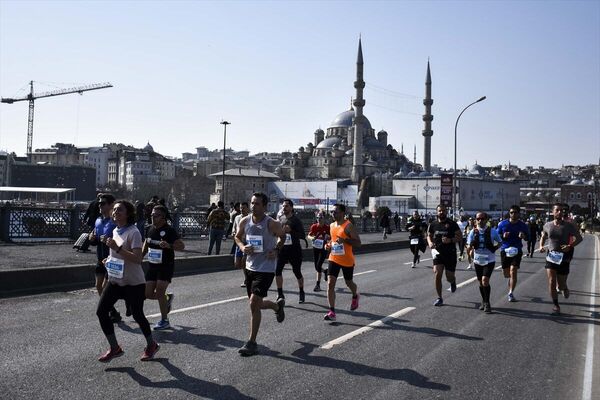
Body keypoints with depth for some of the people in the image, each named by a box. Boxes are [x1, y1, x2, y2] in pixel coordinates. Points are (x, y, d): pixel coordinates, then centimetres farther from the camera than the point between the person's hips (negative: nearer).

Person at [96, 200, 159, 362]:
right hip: (115, 281, 7)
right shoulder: (115, 232, 9)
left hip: (133, 283, -7)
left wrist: (117, 248, -31)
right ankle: (114, 348, 11)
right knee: (101, 311, -3)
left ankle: (151, 345, 27)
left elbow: (137, 259, -26)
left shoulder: (133, 232, -16)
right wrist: (109, 259, 8)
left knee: (137, 315, 3)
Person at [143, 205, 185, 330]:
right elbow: (146, 244, 22)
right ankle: (168, 297, 33)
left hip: (166, 266, -6)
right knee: (148, 294, 4)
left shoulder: (169, 230, -15)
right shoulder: (150, 229, 5)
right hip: (152, 265, 7)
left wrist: (169, 245, -38)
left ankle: (164, 320, 7)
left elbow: (181, 246, -22)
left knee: (159, 292, -10)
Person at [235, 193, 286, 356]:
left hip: (266, 269, -6)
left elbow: (282, 236, 5)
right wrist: (242, 247, -7)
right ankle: (278, 305, 50)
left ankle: (252, 343, -1)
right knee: (256, 304, 17)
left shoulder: (272, 224, -14)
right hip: (250, 267, 6)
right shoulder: (245, 221, -2)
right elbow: (238, 236, 14)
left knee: (254, 303, -13)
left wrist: (276, 250, -11)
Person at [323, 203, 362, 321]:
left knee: (348, 283, 16)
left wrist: (344, 240, -29)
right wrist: (329, 244, 4)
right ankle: (332, 312, -8)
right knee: (330, 284, -9)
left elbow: (358, 243, -16)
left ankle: (355, 297, 50)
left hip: (347, 261, -5)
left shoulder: (348, 226, -14)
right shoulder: (332, 225, 7)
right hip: (334, 259, 5)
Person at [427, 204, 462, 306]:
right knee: (437, 274, -12)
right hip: (438, 253, 2)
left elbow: (460, 237, -4)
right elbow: (429, 236, 17)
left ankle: (453, 282, 43)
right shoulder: (433, 225, 3)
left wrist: (450, 240, -21)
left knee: (449, 277, 3)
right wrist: (430, 243, -5)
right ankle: (439, 298, 2)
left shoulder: (452, 224, -5)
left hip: (450, 253, -2)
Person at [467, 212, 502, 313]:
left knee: (485, 280, -16)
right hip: (478, 260, 3)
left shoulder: (492, 231, -6)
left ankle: (487, 303, -2)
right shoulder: (473, 232, 0)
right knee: (481, 282, 13)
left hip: (489, 260, -3)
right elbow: (469, 246, 0)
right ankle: (484, 301, 31)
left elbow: (500, 243, 6)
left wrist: (493, 249, -8)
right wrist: (470, 248, -22)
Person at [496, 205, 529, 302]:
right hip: (505, 250, 2)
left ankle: (511, 293, -6)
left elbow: (527, 237, 9)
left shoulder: (522, 225, 0)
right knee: (506, 274, 9)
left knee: (513, 272, -14)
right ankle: (511, 284, 43)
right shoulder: (503, 224, -1)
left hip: (517, 251, -1)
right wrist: (503, 236, -17)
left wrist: (523, 236, -15)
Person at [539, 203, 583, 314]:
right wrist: (541, 246, -3)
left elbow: (579, 238, -1)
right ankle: (555, 304, 5)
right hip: (551, 256, 1)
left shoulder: (569, 225, -7)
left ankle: (564, 289, 45)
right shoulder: (547, 225, 0)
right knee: (551, 281, -10)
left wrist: (570, 246, -18)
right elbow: (543, 237, 17)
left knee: (561, 285, 7)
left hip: (564, 257, -1)